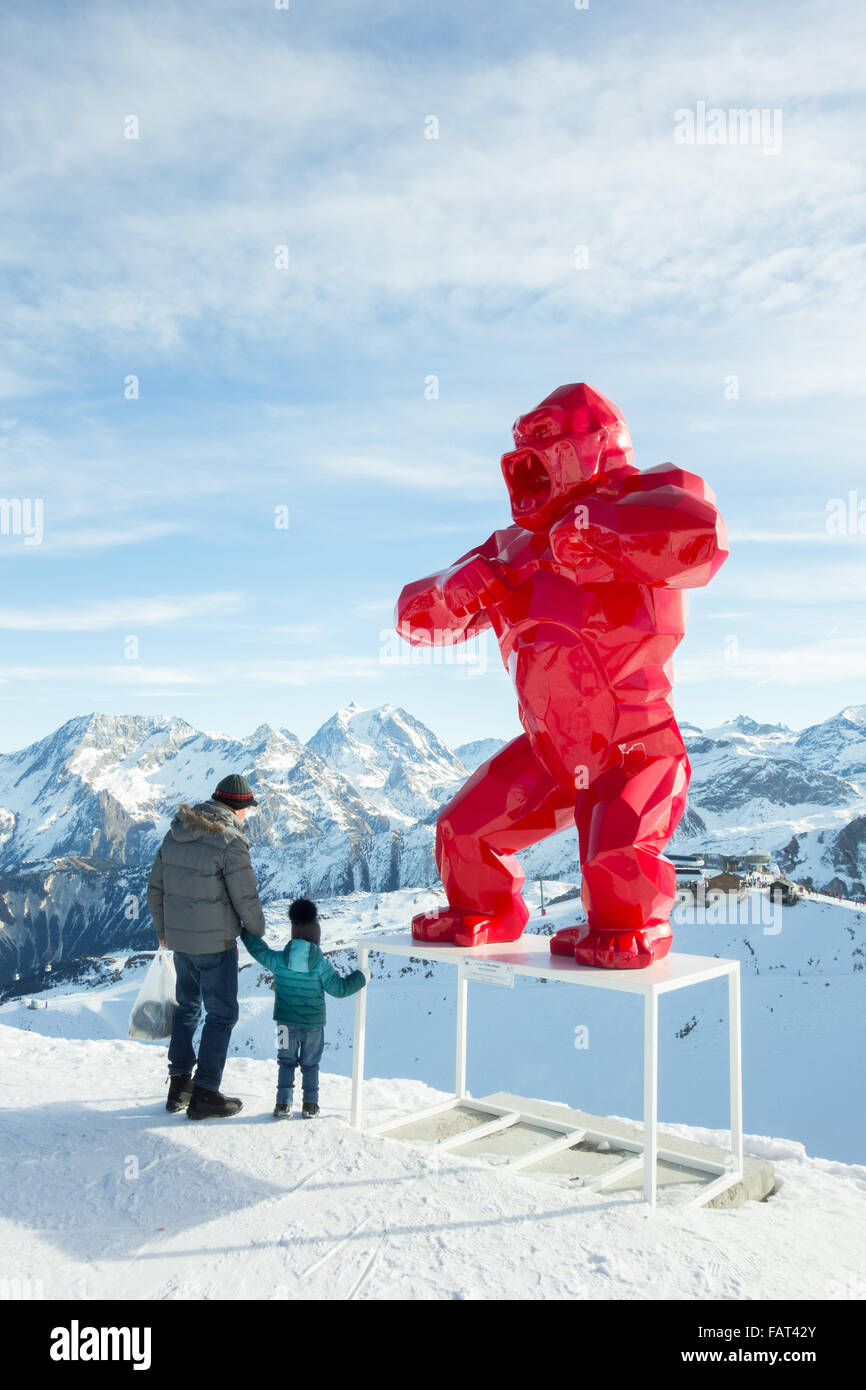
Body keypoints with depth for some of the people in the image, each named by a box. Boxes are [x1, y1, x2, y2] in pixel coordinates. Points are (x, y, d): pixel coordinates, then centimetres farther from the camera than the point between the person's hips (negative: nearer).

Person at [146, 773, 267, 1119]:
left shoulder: (176, 833, 4)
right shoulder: (230, 841, -19)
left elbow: (155, 888, 11)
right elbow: (246, 898, -15)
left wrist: (162, 929, 23)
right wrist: (257, 932, 4)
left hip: (179, 938, 7)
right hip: (215, 942, -7)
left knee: (188, 1007, 22)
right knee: (221, 1014, 6)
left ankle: (179, 1086, 29)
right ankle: (204, 1095, 11)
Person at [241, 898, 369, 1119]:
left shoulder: (278, 960, -11)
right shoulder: (321, 964, -14)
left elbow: (259, 949, 2)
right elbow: (339, 988, -10)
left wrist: (245, 930, 17)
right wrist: (361, 977, 3)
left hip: (286, 1023, 1)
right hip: (314, 1025, -1)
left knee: (286, 1063, 14)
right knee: (310, 1065, 14)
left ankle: (283, 1104, 11)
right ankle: (310, 1105, 18)